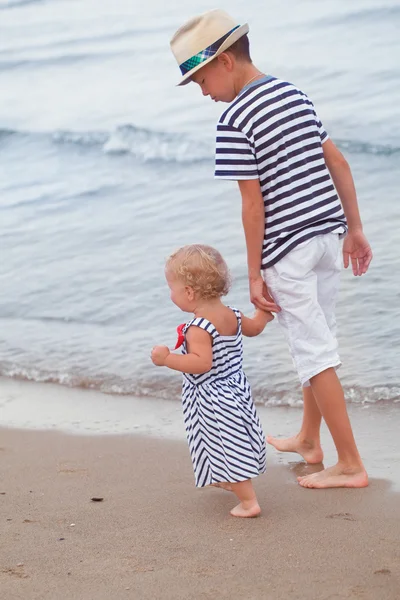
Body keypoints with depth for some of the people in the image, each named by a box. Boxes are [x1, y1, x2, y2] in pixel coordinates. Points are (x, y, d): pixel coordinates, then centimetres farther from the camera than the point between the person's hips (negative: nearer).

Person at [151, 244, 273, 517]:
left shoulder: (198, 328, -25)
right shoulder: (232, 316, 2)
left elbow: (202, 363, -34)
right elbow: (254, 327, 19)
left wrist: (167, 358, -29)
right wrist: (265, 311, 36)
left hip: (213, 400, -10)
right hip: (238, 388, 10)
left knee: (227, 449, -4)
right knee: (236, 444, 28)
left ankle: (249, 501, -4)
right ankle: (232, 481, 48)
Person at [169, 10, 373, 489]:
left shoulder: (234, 122, -16)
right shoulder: (295, 95, 8)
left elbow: (253, 204, -16)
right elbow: (337, 163, 10)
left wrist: (254, 274, -10)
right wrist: (354, 228, 16)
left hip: (286, 251, -8)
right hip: (326, 234, 8)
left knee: (314, 353, -1)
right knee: (316, 342, 19)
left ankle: (350, 465, 3)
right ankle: (308, 440, 35)